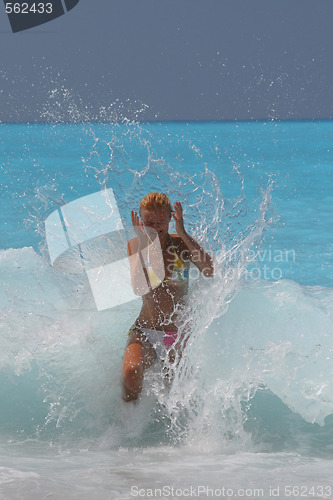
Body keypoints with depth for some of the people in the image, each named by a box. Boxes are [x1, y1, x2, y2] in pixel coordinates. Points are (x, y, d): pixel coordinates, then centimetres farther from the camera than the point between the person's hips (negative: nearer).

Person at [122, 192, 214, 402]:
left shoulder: (182, 244, -1)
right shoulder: (134, 246, -2)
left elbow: (210, 270, -20)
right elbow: (139, 288, -18)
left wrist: (183, 234, -22)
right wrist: (143, 243, -20)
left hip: (180, 332, 2)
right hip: (146, 331, -2)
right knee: (131, 373, -30)